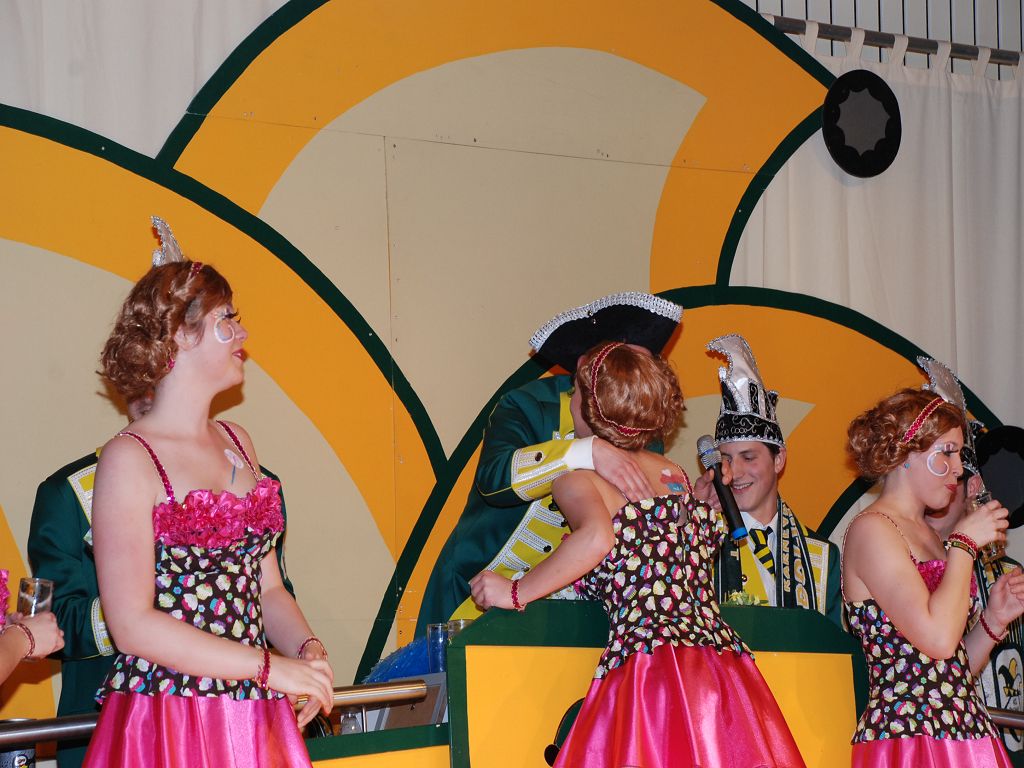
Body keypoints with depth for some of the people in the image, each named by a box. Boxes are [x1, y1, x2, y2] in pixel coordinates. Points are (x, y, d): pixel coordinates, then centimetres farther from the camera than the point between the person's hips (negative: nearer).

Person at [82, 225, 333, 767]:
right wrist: (270, 666, -16)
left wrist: (307, 651, -6)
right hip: (167, 722, -6)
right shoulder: (130, 458, -10)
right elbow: (133, 625, -16)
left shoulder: (237, 443, 11)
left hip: (255, 719, 6)